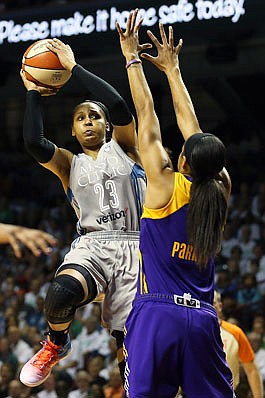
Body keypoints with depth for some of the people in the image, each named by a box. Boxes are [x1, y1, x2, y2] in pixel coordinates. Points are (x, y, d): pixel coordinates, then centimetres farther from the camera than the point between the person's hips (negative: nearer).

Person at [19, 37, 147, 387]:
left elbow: (118, 105, -6)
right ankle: (56, 344, 0)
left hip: (133, 246, -1)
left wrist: (74, 67, -2)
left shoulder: (124, 147, 13)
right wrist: (33, 93, 6)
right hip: (91, 246, 1)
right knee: (60, 294, -32)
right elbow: (33, 142, -3)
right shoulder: (69, 164, 17)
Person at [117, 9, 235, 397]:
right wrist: (171, 69, 26)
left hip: (156, 314, -4)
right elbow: (191, 124, 15)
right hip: (202, 318, 4)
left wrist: (132, 58, 12)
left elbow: (147, 117, 3)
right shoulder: (220, 190, 6)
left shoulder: (165, 184, -5)